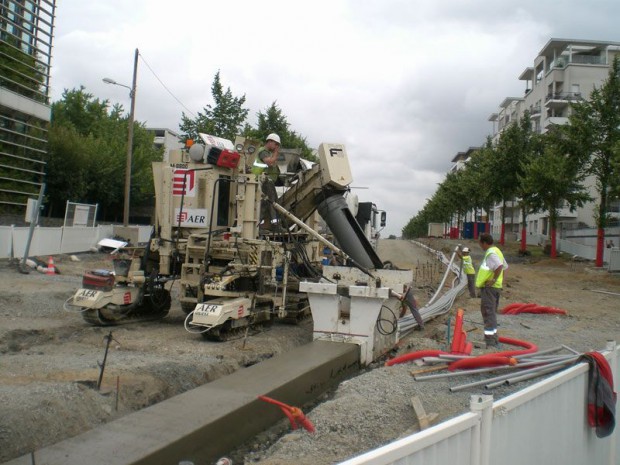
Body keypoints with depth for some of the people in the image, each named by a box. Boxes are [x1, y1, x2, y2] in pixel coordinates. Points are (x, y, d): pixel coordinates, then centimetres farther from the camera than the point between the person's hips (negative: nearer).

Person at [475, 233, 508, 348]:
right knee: (492, 312, 19)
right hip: (496, 287, 11)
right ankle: (493, 338, 28)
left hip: (489, 287, -11)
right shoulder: (496, 251, 16)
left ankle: (490, 341, -9)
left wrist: (494, 279, -25)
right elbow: (505, 267, 26)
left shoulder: (491, 253, -17)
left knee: (488, 312, -9)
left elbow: (500, 266, -33)